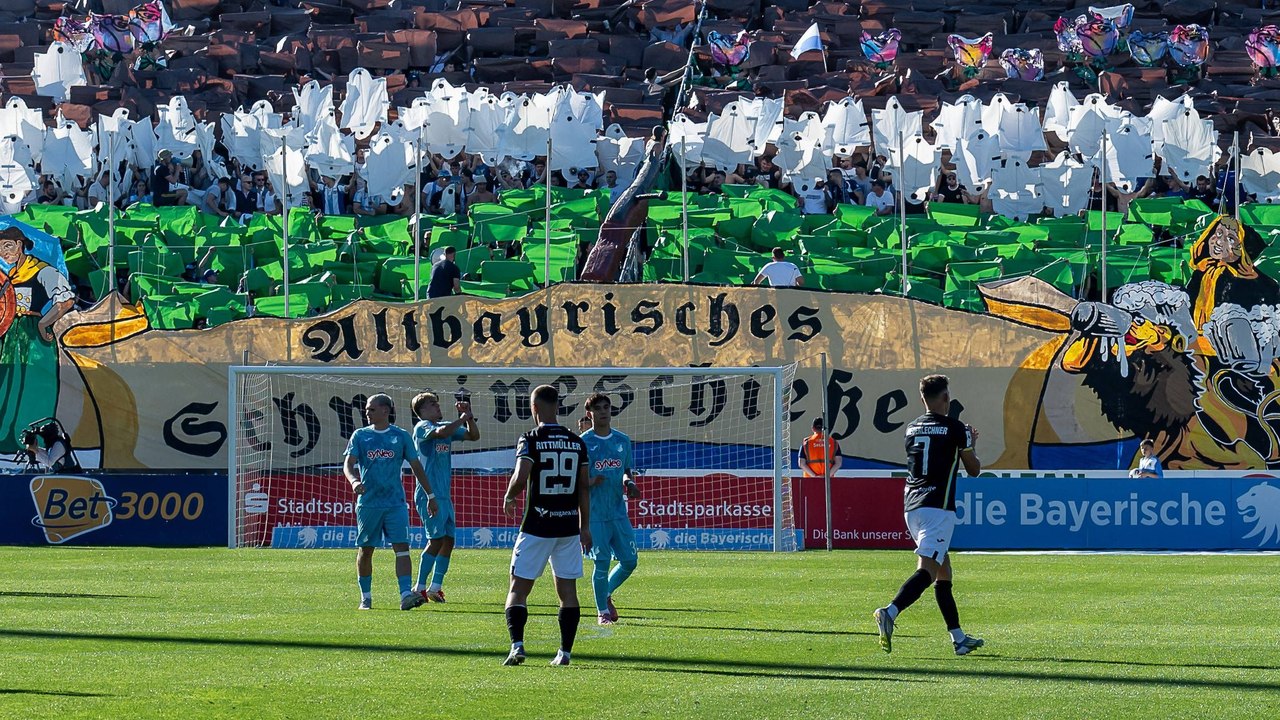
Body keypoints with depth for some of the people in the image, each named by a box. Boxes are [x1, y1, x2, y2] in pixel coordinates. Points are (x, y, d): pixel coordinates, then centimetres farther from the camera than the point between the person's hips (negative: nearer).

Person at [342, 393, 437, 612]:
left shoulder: (401, 436, 6)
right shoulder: (360, 436, 6)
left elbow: (416, 466, 11)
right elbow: (349, 464, -2)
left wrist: (430, 496, 11)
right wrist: (354, 481, -25)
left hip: (395, 501, -1)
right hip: (368, 501, 1)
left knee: (402, 546, -13)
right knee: (365, 550, 7)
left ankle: (406, 595, -22)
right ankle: (365, 597, 19)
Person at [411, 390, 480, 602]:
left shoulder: (447, 426, 16)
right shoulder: (422, 427, -7)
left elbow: (474, 436, 18)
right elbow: (440, 432, -28)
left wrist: (469, 417, 3)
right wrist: (462, 419, -17)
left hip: (444, 495, 8)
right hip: (429, 494, -8)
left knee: (448, 540, 6)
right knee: (437, 539, -12)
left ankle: (435, 587, 11)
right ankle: (420, 588, -8)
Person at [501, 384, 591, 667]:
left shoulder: (531, 440, -8)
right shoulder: (577, 443, 6)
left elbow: (520, 478, -20)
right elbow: (583, 488, 9)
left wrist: (508, 498, 1)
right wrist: (585, 527, 16)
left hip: (537, 526, -4)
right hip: (569, 526, 4)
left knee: (518, 588, 2)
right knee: (568, 590, 9)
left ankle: (517, 645, -13)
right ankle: (565, 652, 7)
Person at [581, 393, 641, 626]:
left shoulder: (622, 440, 10)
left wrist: (629, 483, -1)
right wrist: (590, 482, -21)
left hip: (618, 511, 5)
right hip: (594, 513, -5)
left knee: (629, 560, 1)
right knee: (602, 562, -8)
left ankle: (607, 593, 27)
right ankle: (603, 611, 7)